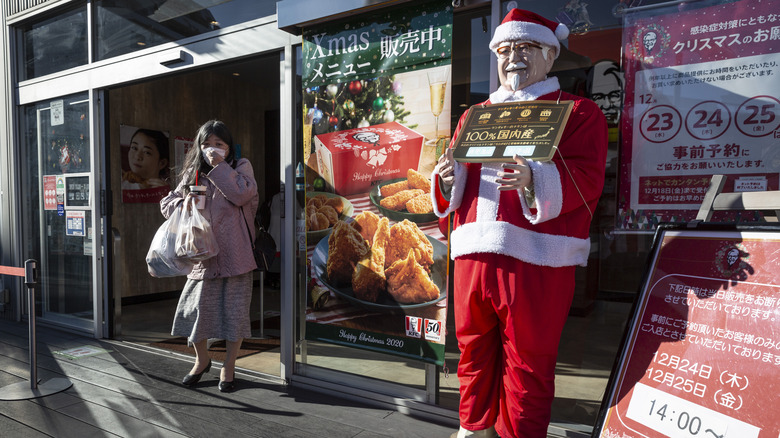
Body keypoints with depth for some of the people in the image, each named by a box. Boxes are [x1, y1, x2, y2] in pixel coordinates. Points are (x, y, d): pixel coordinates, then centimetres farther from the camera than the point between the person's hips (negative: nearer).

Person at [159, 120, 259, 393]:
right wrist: (185, 204, -4)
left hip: (234, 254, -3)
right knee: (195, 307, 6)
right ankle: (202, 360, 31)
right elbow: (167, 203, 17)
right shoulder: (192, 174, 15)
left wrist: (219, 166, -12)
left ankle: (228, 366, 20)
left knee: (234, 310, 2)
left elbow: (242, 194, -15)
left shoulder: (240, 166, 4)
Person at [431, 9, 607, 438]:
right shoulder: (473, 117, 22)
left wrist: (533, 179, -26)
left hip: (536, 255, -4)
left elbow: (586, 180, -8)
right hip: (473, 250, 5)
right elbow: (456, 188, 18)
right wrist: (448, 178, -6)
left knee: (528, 355, 3)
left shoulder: (578, 111, 6)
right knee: (474, 347, 14)